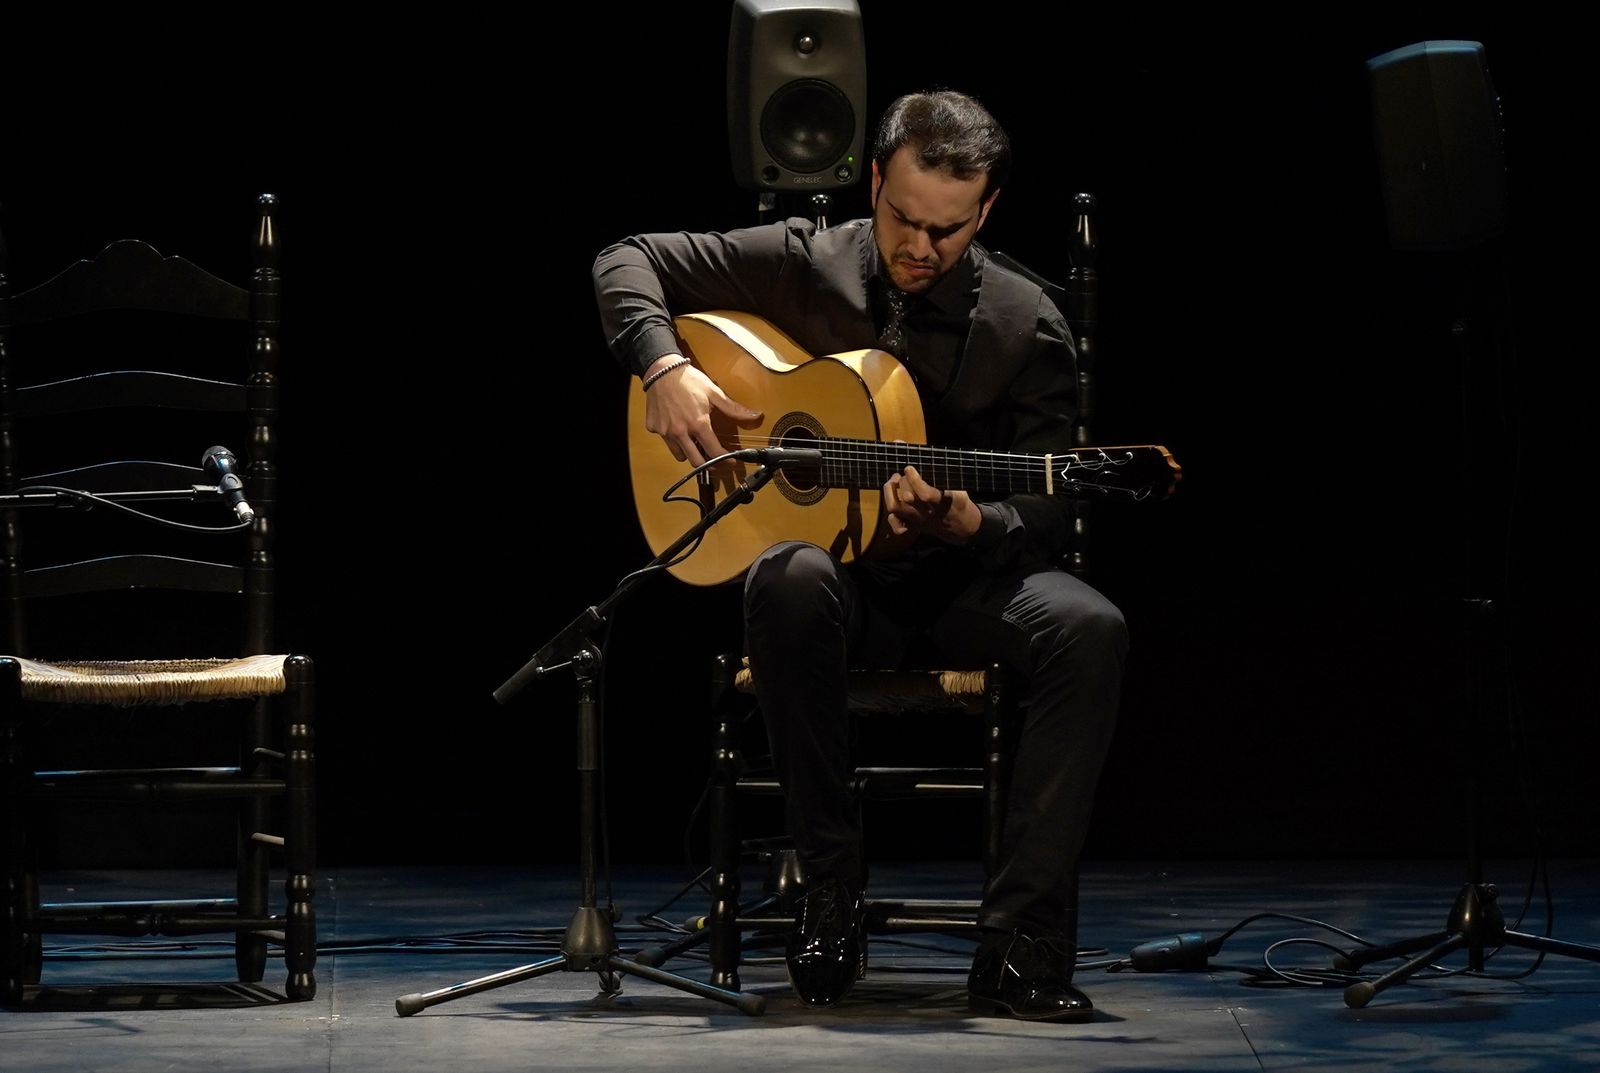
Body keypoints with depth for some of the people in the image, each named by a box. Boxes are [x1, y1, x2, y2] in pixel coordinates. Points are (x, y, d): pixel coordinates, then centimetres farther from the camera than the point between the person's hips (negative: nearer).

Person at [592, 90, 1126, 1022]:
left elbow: (1048, 516, -3)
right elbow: (630, 261, 6)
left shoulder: (1027, 328, -2)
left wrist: (971, 526, -26)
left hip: (964, 580, 1)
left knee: (1089, 630, -32)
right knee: (791, 583, -39)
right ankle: (833, 895, -25)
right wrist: (666, 366, -13)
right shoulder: (801, 264, 0)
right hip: (840, 569, 0)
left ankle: (1021, 946, -32)